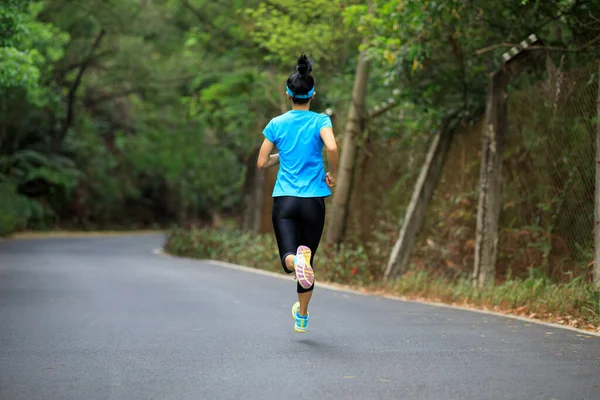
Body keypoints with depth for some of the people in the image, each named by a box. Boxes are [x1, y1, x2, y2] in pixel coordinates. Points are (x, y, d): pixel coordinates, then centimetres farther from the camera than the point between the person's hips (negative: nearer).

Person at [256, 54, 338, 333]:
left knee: (288, 258, -5)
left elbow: (261, 163, 6)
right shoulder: (320, 121, -2)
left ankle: (296, 259, -42)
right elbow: (332, 147, -21)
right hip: (313, 200, 0)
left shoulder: (276, 124, 5)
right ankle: (302, 316, 25)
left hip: (284, 200, 0)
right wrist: (332, 174, -4)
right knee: (308, 258, 16)